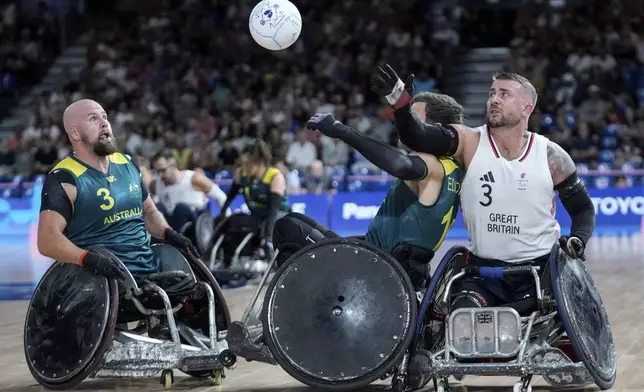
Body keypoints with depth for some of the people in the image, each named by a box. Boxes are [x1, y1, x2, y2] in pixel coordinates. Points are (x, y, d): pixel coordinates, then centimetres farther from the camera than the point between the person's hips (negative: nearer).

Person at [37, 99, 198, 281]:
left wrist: (169, 234, 10)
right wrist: (90, 258, -34)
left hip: (151, 270, 7)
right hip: (106, 278, -7)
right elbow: (48, 240, -19)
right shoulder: (64, 179, -8)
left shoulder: (127, 164, 15)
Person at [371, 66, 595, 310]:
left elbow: (583, 207, 9)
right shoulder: (469, 142, -5)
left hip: (540, 270, 1)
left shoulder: (550, 156, -3)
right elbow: (418, 137, -23)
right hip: (483, 270, 0)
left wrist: (578, 239, -12)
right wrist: (399, 101, -42)